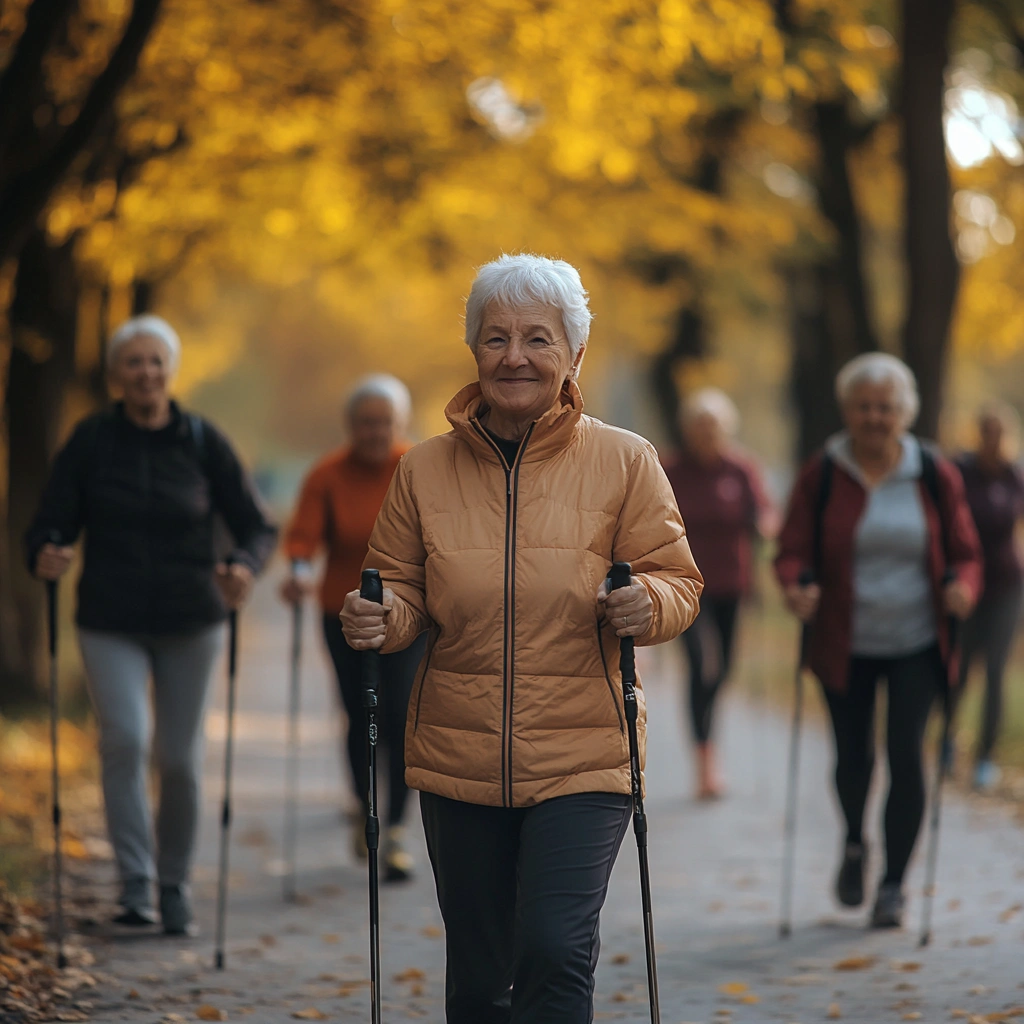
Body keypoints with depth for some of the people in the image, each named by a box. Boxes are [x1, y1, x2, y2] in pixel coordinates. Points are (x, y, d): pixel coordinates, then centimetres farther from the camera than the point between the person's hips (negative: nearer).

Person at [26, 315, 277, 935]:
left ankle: (176, 886, 23)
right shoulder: (91, 441, -5)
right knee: (125, 739, -20)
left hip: (191, 623, 1)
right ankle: (135, 884, -14)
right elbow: (53, 524, -5)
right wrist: (46, 555, -29)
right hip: (111, 624, -1)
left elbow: (257, 527, -3)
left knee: (181, 759, 3)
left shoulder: (205, 442, -4)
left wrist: (245, 567, -25)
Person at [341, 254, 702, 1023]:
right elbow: (402, 592, 12)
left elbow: (678, 581, 2)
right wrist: (380, 621, -11)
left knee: (556, 950, -17)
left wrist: (646, 604, -21)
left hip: (582, 758, -3)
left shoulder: (624, 462, 0)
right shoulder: (426, 470, 5)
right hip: (458, 759, 3)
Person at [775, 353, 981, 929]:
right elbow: (793, 550, -3)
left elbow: (965, 552, 4)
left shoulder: (935, 476, 0)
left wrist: (963, 585, -18)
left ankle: (894, 885, 5)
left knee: (906, 756, -8)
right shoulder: (822, 476, -2)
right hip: (845, 644, 0)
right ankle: (855, 846, 38)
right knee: (853, 756, 5)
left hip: (916, 643, 0)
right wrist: (797, 587, -25)